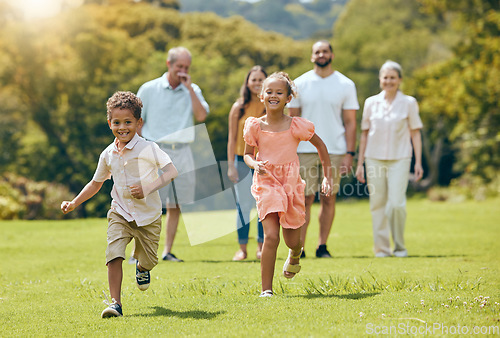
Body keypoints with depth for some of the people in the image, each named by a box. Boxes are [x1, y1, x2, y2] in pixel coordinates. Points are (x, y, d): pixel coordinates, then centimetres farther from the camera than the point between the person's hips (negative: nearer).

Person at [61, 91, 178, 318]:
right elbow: (96, 183, 16)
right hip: (120, 214, 2)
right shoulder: (108, 155, 1)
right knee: (114, 254, -20)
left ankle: (141, 267, 49)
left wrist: (149, 188, -30)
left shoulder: (148, 148, -13)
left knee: (149, 261, 10)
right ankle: (115, 303, -16)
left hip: (148, 215, -2)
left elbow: (171, 171, -18)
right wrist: (74, 203, 8)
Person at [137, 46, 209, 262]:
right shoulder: (149, 89, 3)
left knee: (175, 205, 5)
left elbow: (201, 116, -8)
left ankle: (168, 251, 13)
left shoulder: (193, 90, 9)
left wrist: (189, 88, -8)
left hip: (181, 153, 3)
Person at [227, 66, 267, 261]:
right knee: (243, 206, 0)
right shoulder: (239, 107, 2)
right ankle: (242, 248, 8)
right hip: (243, 160, -1)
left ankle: (261, 247, 13)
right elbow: (232, 137, 3)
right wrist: (231, 165, -2)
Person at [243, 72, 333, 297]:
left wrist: (328, 177, 6)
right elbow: (247, 154, 9)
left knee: (292, 240, 9)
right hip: (266, 183, -1)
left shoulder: (296, 125, -7)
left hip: (291, 184, 1)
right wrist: (255, 164, -15)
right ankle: (266, 289, -8)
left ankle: (295, 256, 49)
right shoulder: (255, 126, -5)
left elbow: (320, 145, 6)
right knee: (271, 236, -17)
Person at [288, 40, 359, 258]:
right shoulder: (300, 84, 4)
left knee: (328, 199, 3)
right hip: (305, 150, 0)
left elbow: (350, 122, 3)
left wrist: (349, 154, -4)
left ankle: (322, 246, 11)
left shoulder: (345, 85, 3)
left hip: (335, 151, 0)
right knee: (305, 199, -3)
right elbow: (292, 119, 7)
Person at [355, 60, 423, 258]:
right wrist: (360, 163, 9)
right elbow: (364, 134, 12)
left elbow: (415, 133, 5)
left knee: (396, 203, -11)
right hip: (374, 159, 2)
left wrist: (418, 162, 0)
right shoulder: (371, 103, 8)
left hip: (399, 159, -2)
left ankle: (399, 246, 7)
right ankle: (381, 247, 11)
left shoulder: (408, 103, 4)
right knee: (378, 204, 1)